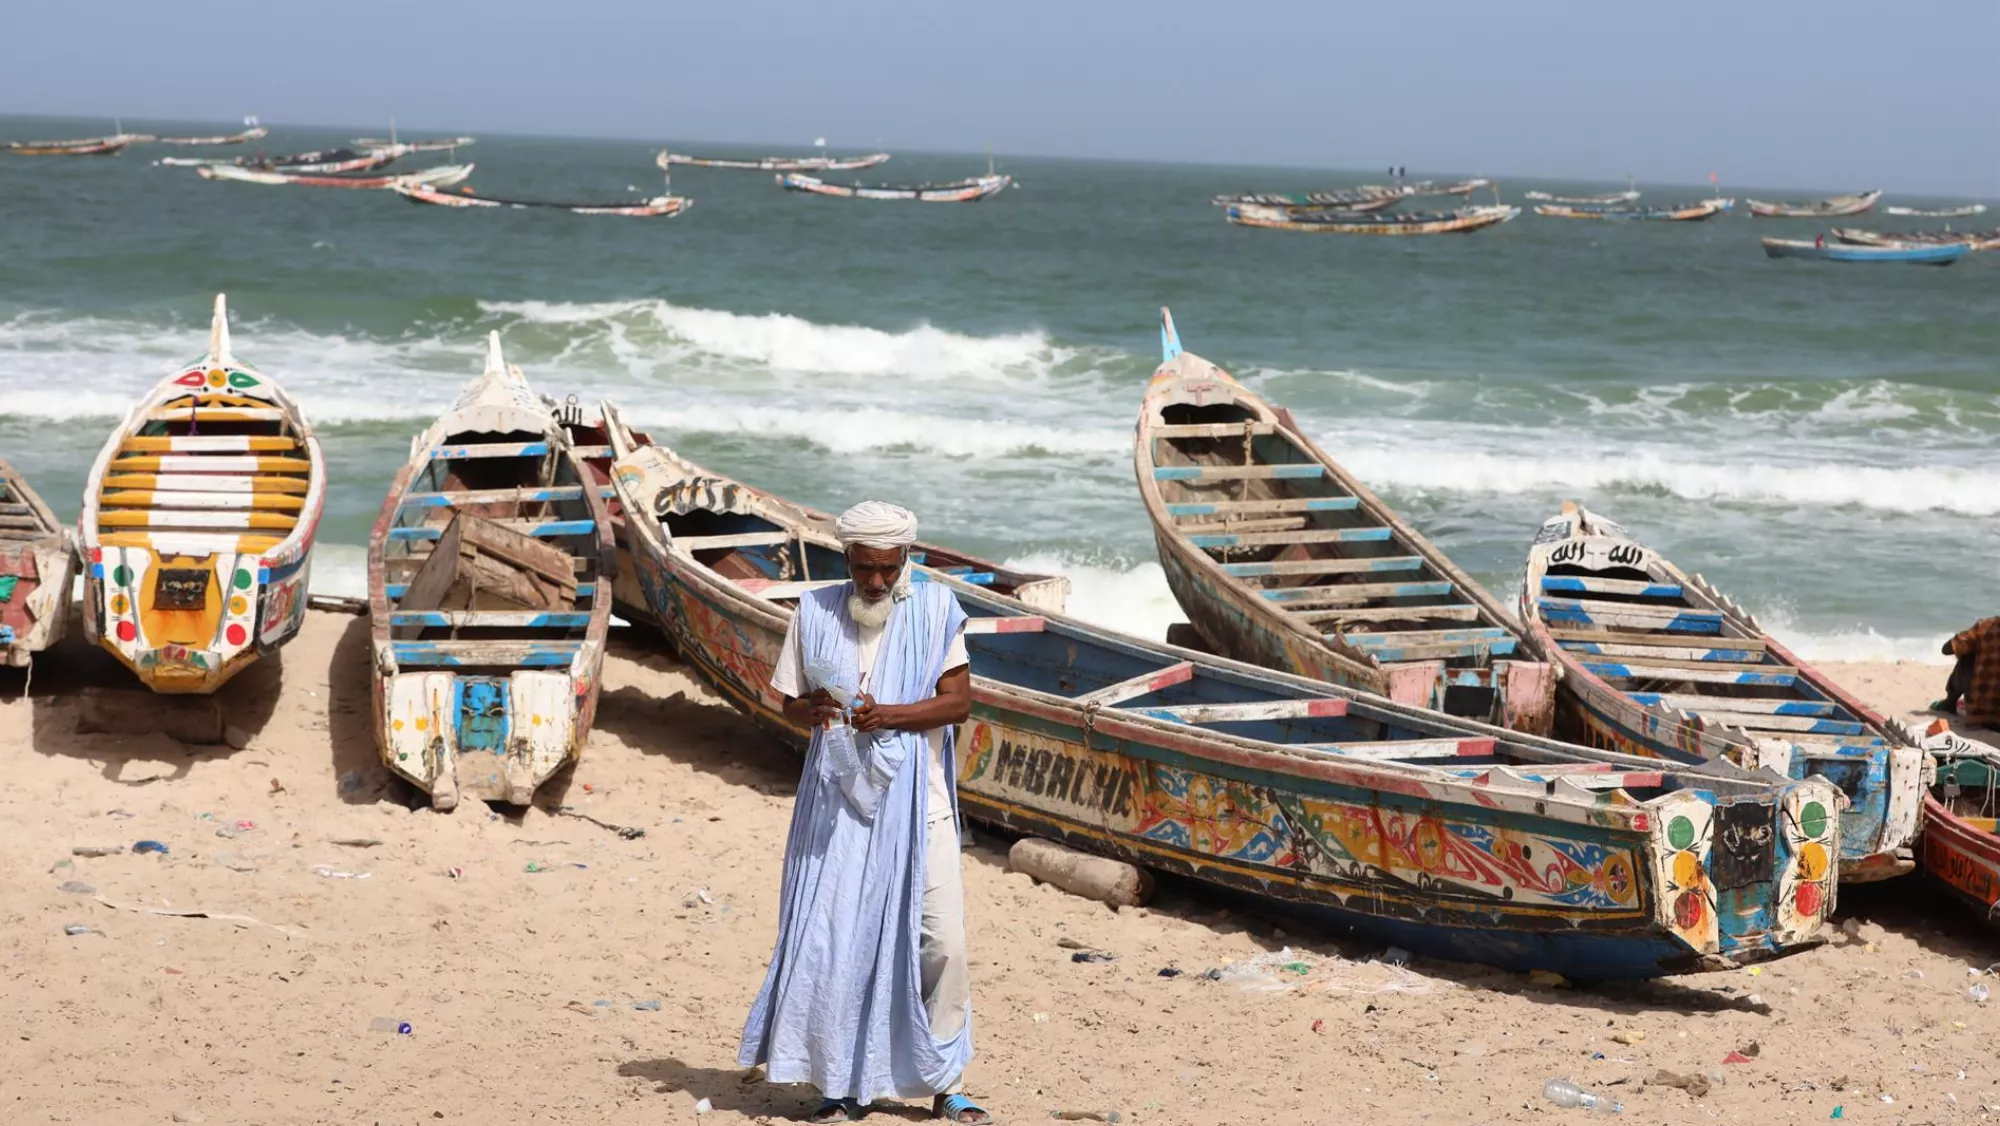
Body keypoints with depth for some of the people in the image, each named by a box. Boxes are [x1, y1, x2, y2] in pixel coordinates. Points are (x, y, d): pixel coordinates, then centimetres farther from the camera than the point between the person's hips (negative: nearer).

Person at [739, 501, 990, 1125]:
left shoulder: (934, 608, 1)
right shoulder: (815, 612, 5)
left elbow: (959, 700, -4)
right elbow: (790, 703, 8)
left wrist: (890, 714, -19)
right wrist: (813, 710, -15)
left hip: (916, 798, -1)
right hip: (840, 798, 1)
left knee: (941, 938, -5)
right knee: (833, 939, -3)